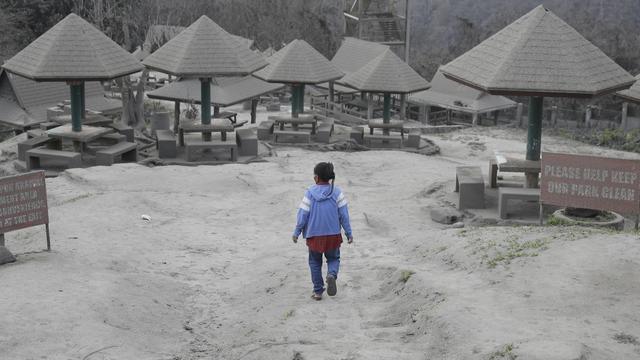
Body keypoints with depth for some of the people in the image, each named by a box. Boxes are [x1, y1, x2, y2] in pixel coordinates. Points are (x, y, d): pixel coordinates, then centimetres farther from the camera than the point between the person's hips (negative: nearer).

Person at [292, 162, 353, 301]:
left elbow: (303, 214, -7)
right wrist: (349, 233, 3)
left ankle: (318, 291, 17)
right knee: (333, 258, 19)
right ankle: (332, 275, -12)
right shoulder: (336, 192, -5)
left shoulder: (310, 193, -9)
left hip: (314, 235, -1)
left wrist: (296, 233, 5)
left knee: (315, 262, 16)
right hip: (333, 234, 1)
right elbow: (344, 214, -5)